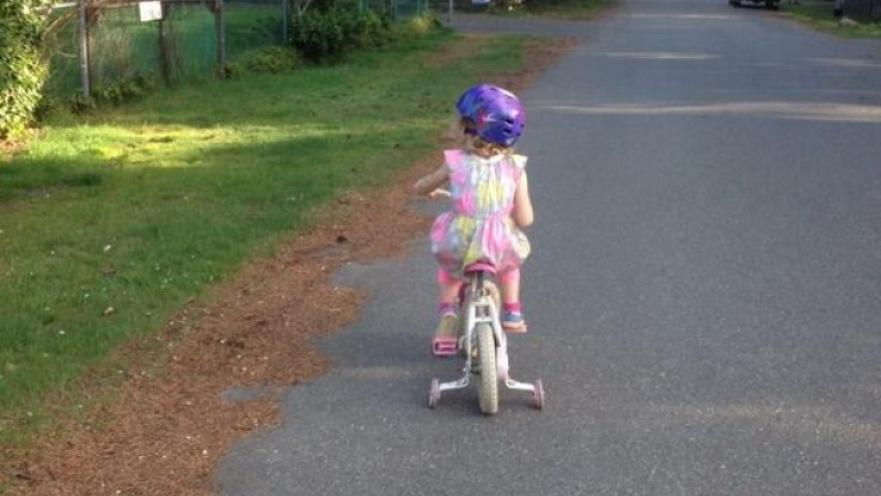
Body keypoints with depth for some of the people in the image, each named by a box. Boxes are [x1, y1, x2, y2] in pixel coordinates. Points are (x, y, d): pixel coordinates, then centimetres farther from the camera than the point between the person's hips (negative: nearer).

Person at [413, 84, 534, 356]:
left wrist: (433, 191, 36)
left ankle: (447, 312, 23)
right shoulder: (515, 168, -5)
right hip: (500, 249, 0)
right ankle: (512, 312, 36)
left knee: (448, 268, 35)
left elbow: (420, 188, 13)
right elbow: (524, 220, -5)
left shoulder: (455, 163, -5)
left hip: (458, 248, 0)